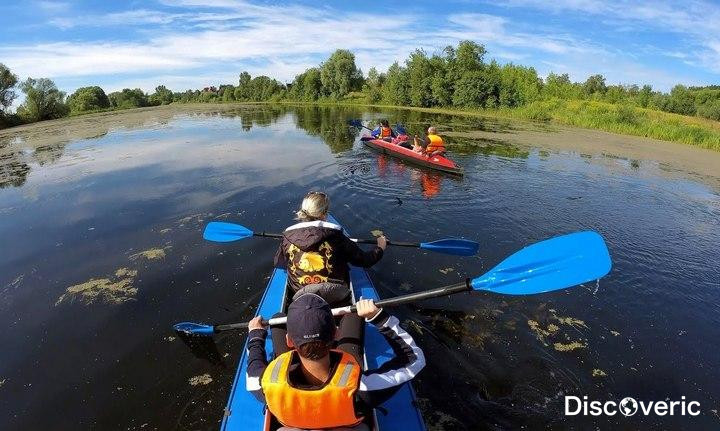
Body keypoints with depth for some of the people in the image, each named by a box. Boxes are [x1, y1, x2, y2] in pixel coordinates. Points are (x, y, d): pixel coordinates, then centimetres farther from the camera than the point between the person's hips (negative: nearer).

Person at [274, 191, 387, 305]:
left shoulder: (288, 237, -12)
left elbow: (278, 263, 7)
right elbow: (364, 260, -11)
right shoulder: (335, 237, -20)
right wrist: (380, 247, 10)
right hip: (338, 296, -3)